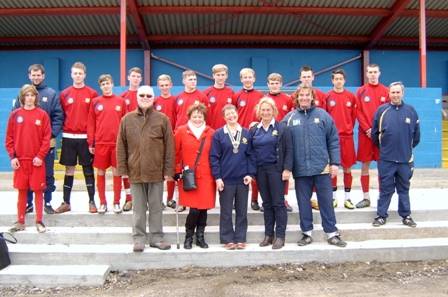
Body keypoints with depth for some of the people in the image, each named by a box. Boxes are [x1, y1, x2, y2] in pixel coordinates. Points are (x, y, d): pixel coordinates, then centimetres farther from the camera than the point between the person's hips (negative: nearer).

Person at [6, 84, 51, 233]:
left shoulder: (42, 114, -1)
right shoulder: (15, 114, 4)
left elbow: (47, 138, -4)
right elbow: (9, 138, 4)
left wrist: (40, 156, -11)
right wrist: (12, 156, -4)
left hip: (37, 160, -1)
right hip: (20, 160, 2)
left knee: (38, 190, 3)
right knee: (22, 190, 8)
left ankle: (39, 221, 12)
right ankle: (20, 221, 18)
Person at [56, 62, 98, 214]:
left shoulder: (92, 94, 0)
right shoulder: (64, 94, 6)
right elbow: (61, 115, 9)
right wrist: (63, 130, 2)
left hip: (86, 137, -2)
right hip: (69, 137, 2)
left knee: (88, 169, 4)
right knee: (69, 170, 7)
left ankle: (92, 201, 12)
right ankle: (66, 202, 15)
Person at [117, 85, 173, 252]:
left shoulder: (162, 119, 0)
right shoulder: (127, 119, 5)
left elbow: (169, 146, -1)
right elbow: (121, 146, 6)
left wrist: (168, 170, -5)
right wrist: (122, 169, 0)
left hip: (156, 171, -1)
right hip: (135, 171, 1)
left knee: (156, 207, 9)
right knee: (139, 208, 9)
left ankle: (156, 237, 19)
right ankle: (139, 238, 19)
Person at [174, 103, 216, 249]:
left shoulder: (211, 133, 6)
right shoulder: (181, 131, 2)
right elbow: (176, 153, 5)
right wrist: (178, 171, 2)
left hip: (206, 177, 2)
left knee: (204, 208, 5)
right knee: (194, 209, -7)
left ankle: (200, 237, 23)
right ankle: (188, 237, 15)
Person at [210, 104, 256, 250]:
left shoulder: (246, 133, 6)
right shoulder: (218, 134, -1)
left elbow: (250, 155, 7)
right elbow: (214, 157, -2)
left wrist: (250, 173, -3)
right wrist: (217, 177, -8)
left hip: (243, 179, 2)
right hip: (226, 179, -2)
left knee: (242, 211, 8)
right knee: (226, 212, 5)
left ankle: (240, 239, 18)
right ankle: (228, 239, 15)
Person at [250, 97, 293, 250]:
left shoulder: (281, 128, -1)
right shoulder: (253, 130, 10)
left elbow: (288, 150, -5)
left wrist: (287, 169, -13)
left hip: (276, 169, -4)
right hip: (260, 170, 4)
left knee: (278, 203, 0)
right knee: (266, 203, 10)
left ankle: (280, 236, 7)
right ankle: (269, 234, 19)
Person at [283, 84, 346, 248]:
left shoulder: (323, 115, 1)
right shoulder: (289, 118, 3)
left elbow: (333, 141, 2)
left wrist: (335, 163, -3)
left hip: (322, 167, -1)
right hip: (300, 169, 1)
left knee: (326, 201, 6)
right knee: (303, 202, 9)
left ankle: (332, 233, 16)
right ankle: (307, 233, 22)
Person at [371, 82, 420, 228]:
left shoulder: (411, 111, 1)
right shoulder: (382, 110, -3)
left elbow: (416, 134, 9)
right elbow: (375, 133, 4)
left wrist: (408, 147, 15)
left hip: (405, 158, 1)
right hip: (386, 159, -1)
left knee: (404, 189, 12)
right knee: (385, 189, 6)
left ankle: (406, 215, 22)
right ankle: (381, 215, 14)